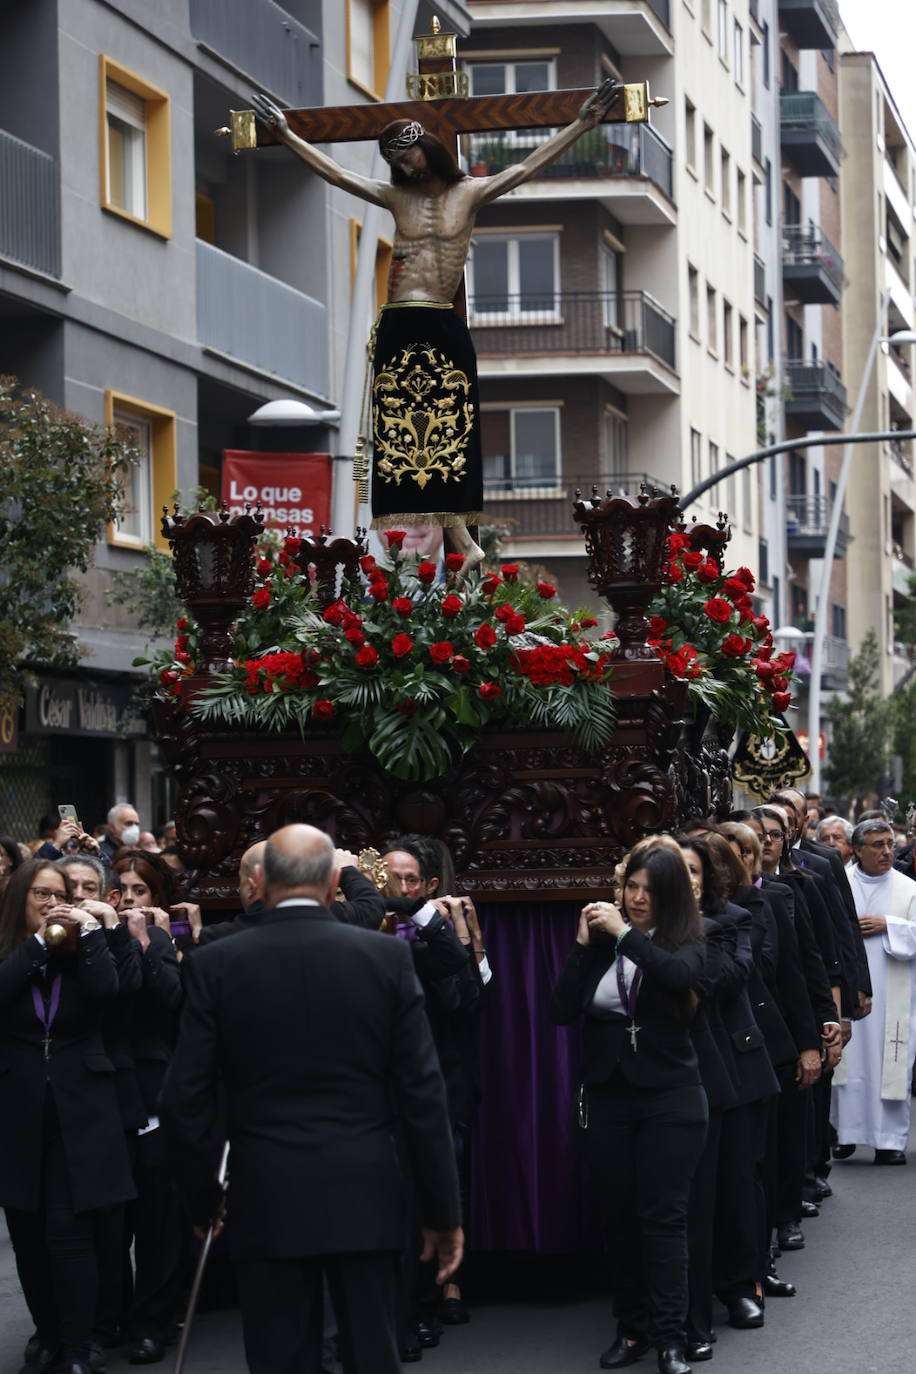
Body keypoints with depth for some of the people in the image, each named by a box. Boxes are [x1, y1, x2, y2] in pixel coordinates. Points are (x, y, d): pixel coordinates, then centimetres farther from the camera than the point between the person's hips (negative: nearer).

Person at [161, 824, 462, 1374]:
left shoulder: (216, 964, -3)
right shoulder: (387, 955, -3)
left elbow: (186, 1099, -2)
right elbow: (423, 1092, -3)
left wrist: (205, 1200, 11)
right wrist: (444, 1210, 4)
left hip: (266, 1199, 0)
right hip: (365, 1195, 1)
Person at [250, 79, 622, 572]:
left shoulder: (469, 193, 5)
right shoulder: (395, 197, 11)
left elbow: (525, 169, -2)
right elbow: (332, 171, 13)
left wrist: (581, 123, -8)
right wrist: (285, 133, 13)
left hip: (445, 327, -2)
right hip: (398, 326, 2)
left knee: (450, 429, -1)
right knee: (396, 426, -1)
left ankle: (459, 535, -3)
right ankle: (392, 536, -3)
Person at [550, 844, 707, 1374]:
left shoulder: (686, 941, -2)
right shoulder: (602, 942, 5)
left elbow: (680, 974, -26)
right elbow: (562, 1011, -2)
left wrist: (625, 933, -21)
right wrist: (584, 945, -8)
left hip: (670, 1097, -3)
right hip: (607, 1096, 4)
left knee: (664, 1216, -6)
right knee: (619, 1216, 8)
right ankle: (632, 1329, 17)